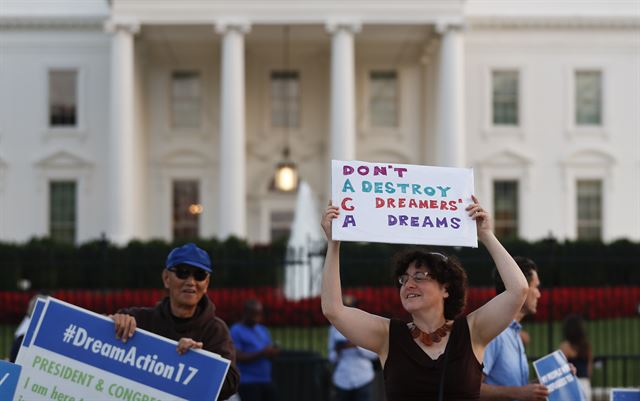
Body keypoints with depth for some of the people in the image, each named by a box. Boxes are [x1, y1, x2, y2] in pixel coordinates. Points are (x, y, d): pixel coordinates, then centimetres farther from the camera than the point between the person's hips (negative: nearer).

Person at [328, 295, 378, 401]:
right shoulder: (334, 329, 9)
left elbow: (374, 353, 0)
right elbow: (332, 358, 13)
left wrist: (356, 345, -14)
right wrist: (337, 351, -10)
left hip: (362, 379, -2)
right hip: (342, 380, 2)